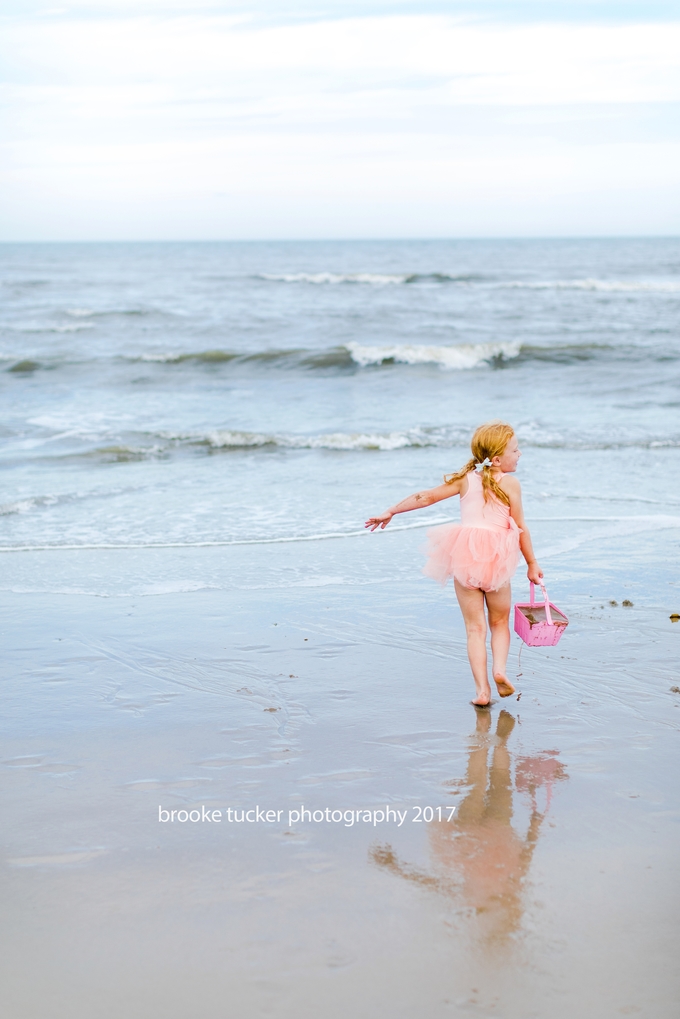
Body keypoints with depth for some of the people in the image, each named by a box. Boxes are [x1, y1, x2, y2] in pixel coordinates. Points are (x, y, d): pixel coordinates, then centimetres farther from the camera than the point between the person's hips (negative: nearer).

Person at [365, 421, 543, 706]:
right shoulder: (510, 484, 1)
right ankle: (499, 667, -6)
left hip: (464, 556, 2)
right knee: (499, 622, 18)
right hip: (497, 559, -2)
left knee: (475, 627, 8)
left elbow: (427, 497, 14)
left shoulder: (466, 479, 11)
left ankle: (482, 689, -1)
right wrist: (532, 564, 10)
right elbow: (521, 529, 0)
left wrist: (390, 512, 24)